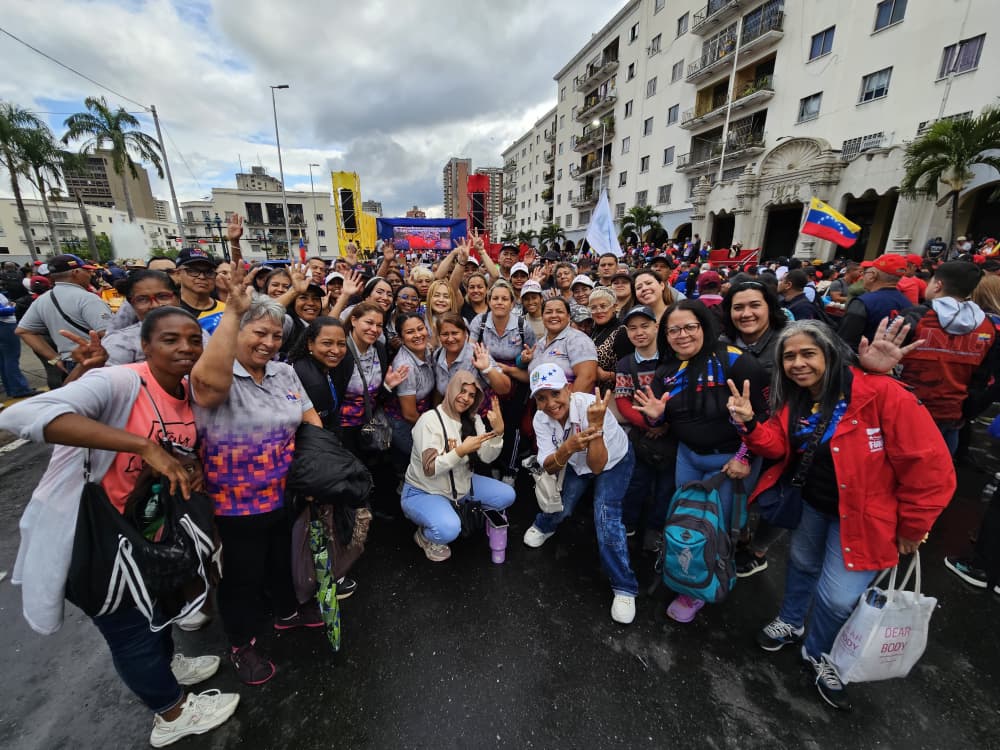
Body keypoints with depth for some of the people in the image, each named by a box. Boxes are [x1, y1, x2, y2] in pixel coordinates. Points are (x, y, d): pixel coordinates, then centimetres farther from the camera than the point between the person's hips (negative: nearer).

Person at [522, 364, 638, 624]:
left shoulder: (589, 405, -39)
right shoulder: (540, 419, -24)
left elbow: (597, 466, -39)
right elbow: (549, 467, -29)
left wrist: (596, 424, -54)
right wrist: (567, 448, -49)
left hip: (614, 460, -4)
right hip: (577, 462, 4)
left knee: (605, 518, -17)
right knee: (561, 507, 5)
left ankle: (624, 588, 1)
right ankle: (543, 526, 43)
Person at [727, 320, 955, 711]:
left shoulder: (882, 393, -26)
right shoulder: (791, 399, -6)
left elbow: (928, 464, -21)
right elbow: (779, 446, -5)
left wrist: (912, 527, -11)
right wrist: (750, 424, -26)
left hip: (861, 513, -5)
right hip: (811, 502, 5)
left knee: (837, 596, 1)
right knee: (802, 563, 24)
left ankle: (818, 653, 33)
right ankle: (790, 622, 51)